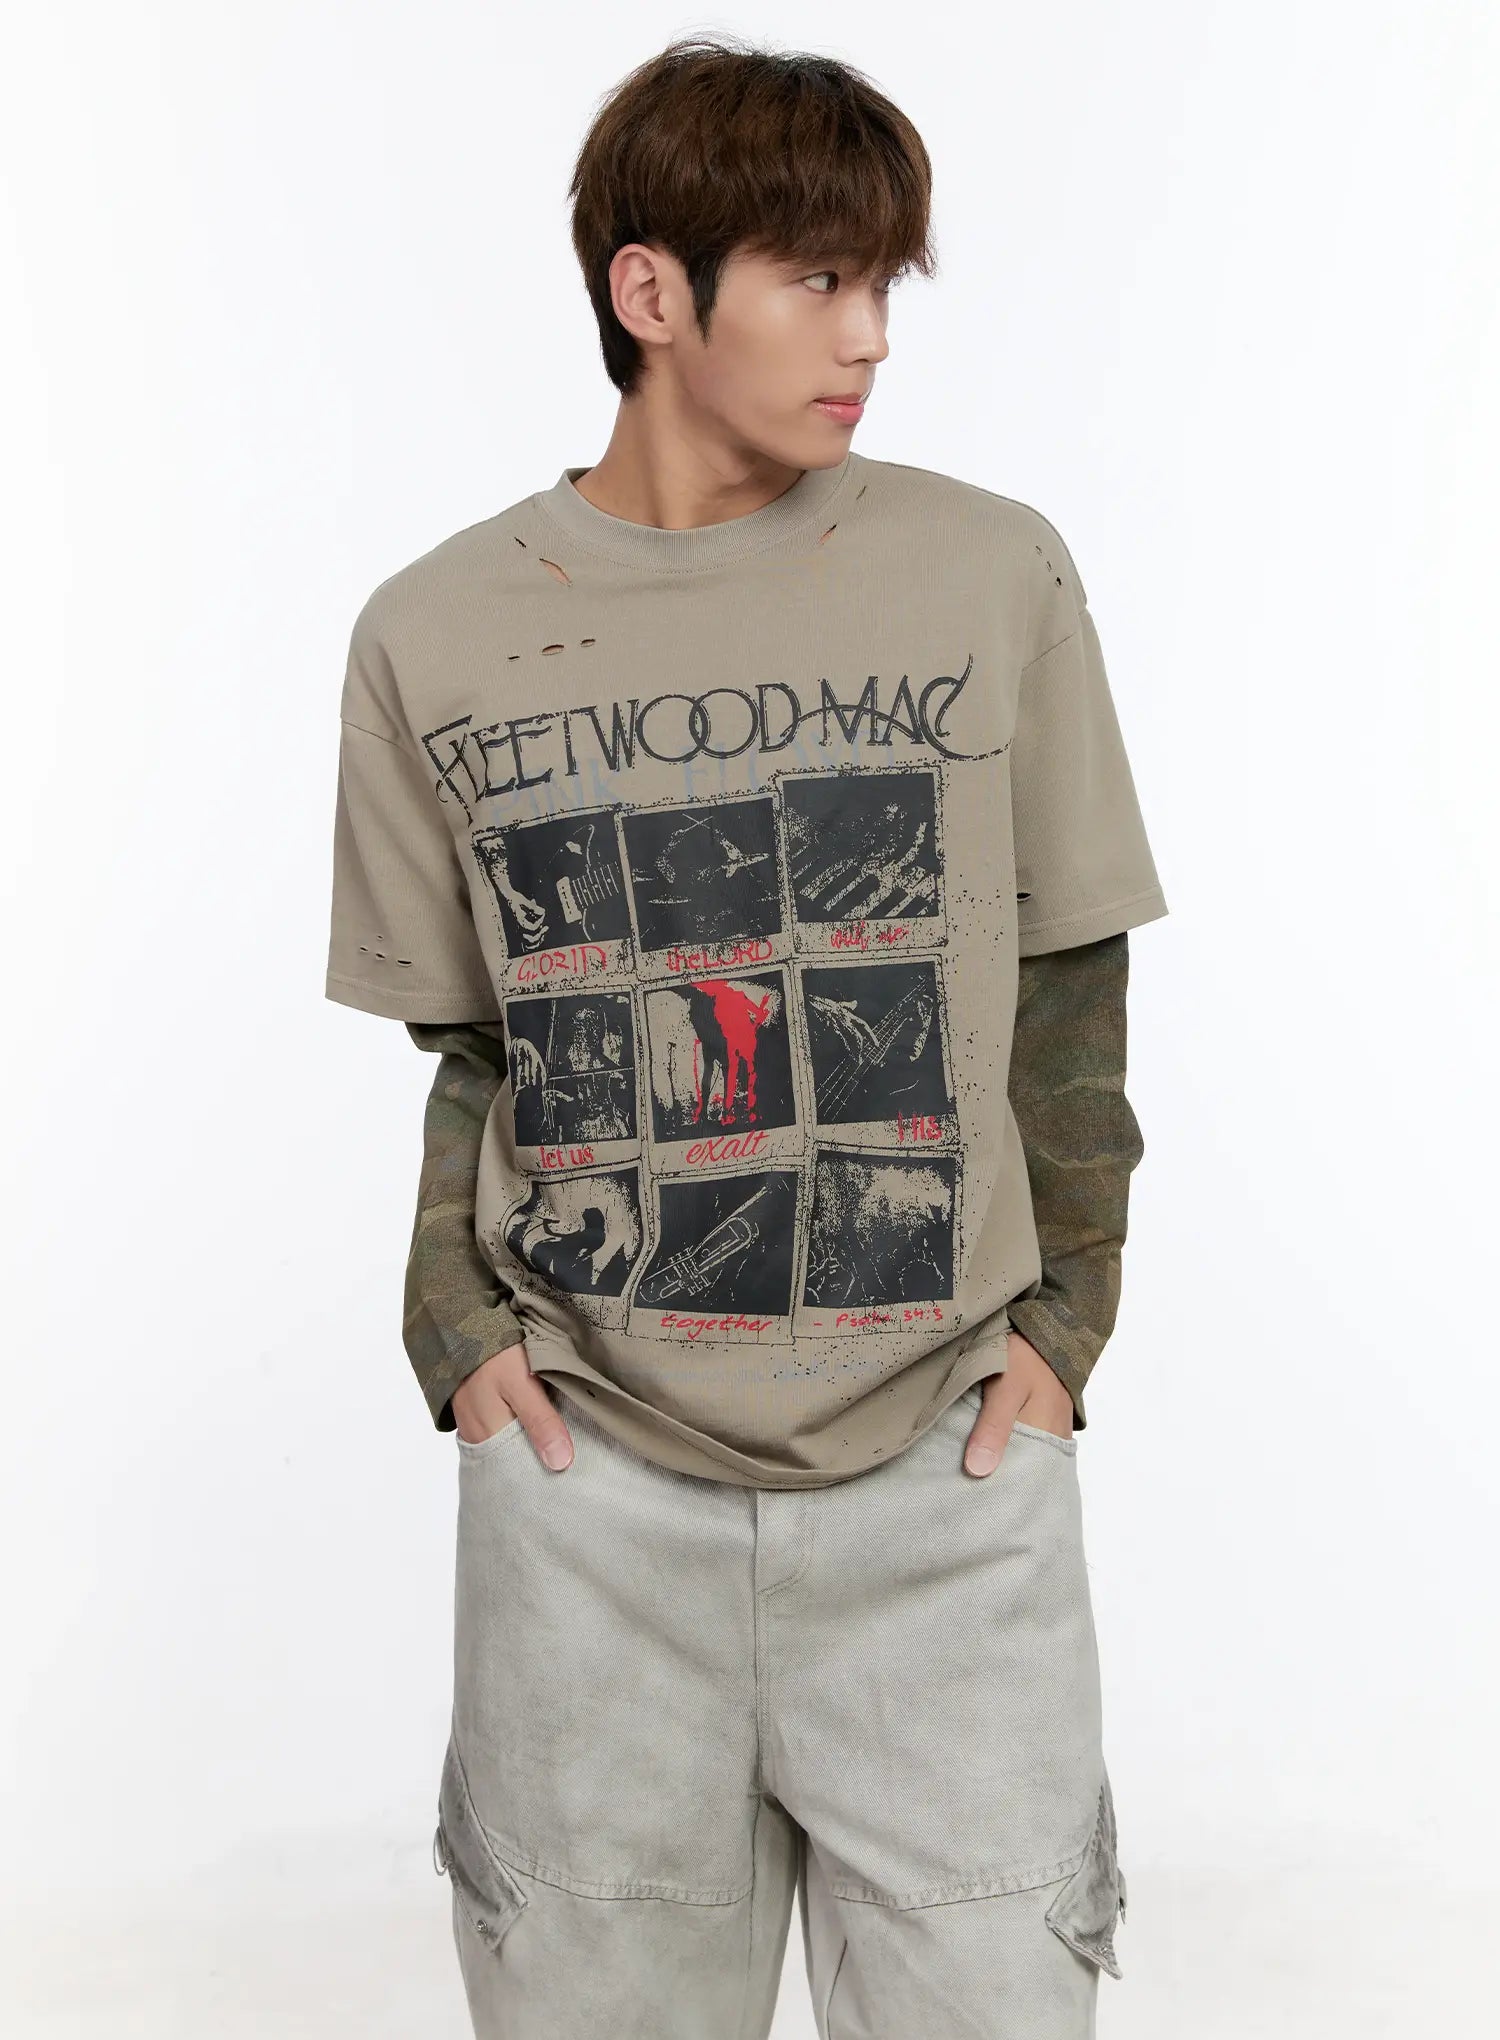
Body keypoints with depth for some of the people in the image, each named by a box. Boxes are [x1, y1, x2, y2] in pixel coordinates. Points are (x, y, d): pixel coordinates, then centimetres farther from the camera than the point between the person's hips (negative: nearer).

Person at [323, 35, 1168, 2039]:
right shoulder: (433, 635, 2)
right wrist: (461, 1323, -1)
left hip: (945, 1450, 0)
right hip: (588, 1458, 1)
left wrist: (1063, 1315, 1)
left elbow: (1071, 992, 6)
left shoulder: (992, 572, 0)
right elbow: (472, 1046, 10)